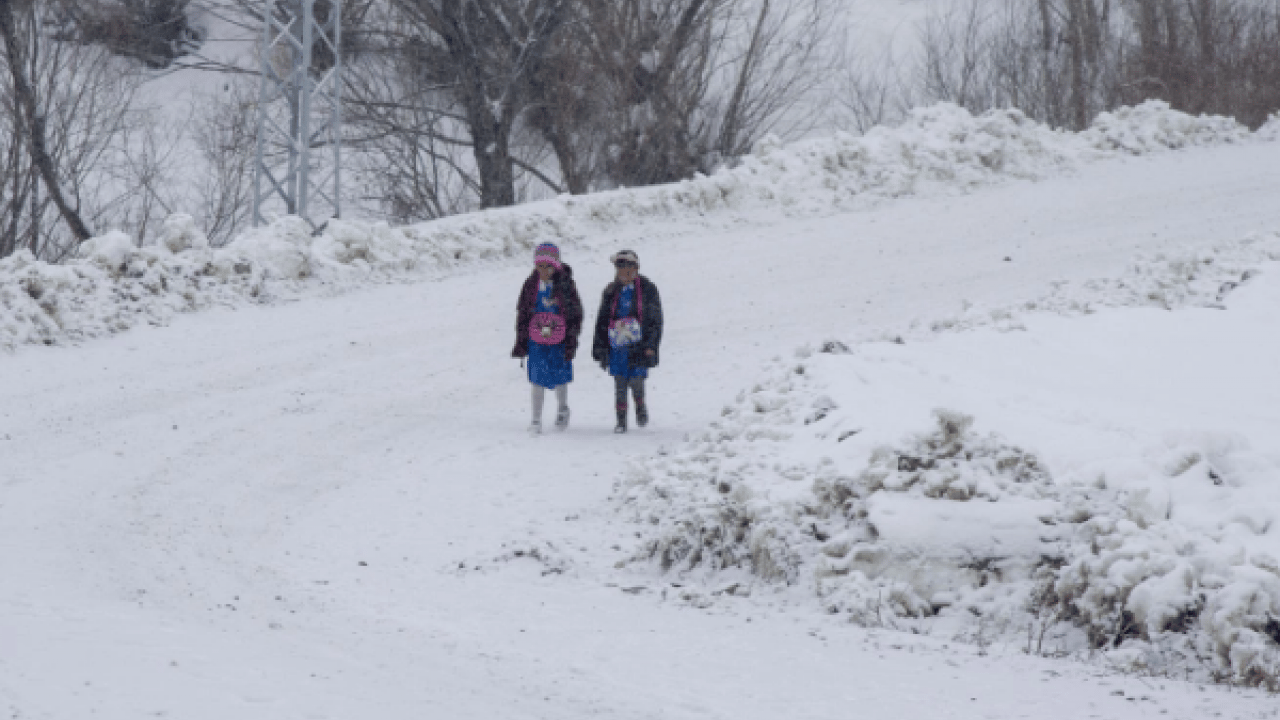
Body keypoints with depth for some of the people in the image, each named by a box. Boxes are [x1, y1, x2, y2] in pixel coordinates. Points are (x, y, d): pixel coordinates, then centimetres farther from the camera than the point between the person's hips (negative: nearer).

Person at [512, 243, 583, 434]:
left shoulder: (566, 285, -7)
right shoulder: (531, 285, 0)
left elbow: (576, 314, -1)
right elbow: (522, 313, 8)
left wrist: (571, 341, -4)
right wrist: (521, 341, 7)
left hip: (559, 341, -1)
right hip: (536, 341, 1)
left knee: (560, 378, 9)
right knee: (538, 380, 1)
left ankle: (562, 409, 37)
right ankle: (536, 420, 9)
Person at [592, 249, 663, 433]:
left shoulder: (647, 290, 1)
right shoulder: (611, 292, 9)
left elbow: (655, 319, 1)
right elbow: (602, 321, 13)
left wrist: (651, 345, -7)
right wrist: (600, 347, 8)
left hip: (638, 344, -3)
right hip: (617, 345, 3)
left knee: (636, 380, -9)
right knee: (620, 383, 0)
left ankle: (641, 406, 21)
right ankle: (621, 421, 8)